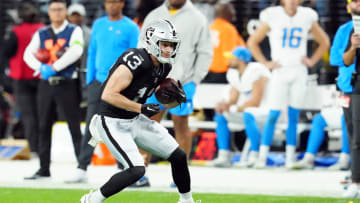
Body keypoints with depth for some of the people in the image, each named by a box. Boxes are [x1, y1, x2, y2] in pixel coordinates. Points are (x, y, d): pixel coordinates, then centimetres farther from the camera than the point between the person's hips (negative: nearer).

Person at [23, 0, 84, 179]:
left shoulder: (74, 31, 1)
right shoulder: (41, 34, 13)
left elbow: (76, 52, -16)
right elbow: (28, 54, 4)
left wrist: (54, 67, -20)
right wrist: (41, 67, -15)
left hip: (67, 85, -4)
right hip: (46, 84, 4)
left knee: (74, 127, -4)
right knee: (44, 127, 7)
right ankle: (44, 169, 15)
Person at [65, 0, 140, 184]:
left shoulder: (130, 28, -3)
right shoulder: (98, 25, 12)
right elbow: (92, 53, 16)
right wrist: (89, 80, 8)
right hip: (98, 81, 4)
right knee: (91, 124, -2)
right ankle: (82, 169, -3)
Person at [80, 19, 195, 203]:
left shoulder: (164, 66, 1)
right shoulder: (137, 62, -26)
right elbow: (109, 95, -29)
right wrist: (142, 108, -27)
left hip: (136, 119, 9)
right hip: (113, 123, -9)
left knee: (178, 157, 5)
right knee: (137, 170, -21)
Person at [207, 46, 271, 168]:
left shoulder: (256, 71, -21)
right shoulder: (234, 74, 7)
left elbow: (255, 102, -23)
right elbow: (233, 99, 9)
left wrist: (234, 109, -20)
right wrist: (226, 105, -14)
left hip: (265, 109, -9)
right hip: (245, 110, 9)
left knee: (248, 115, -39)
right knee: (220, 116, -1)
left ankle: (255, 156, -32)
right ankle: (224, 157, -8)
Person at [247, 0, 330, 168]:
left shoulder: (307, 17, 4)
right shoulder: (273, 17, -3)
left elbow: (324, 42, 18)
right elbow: (252, 42, 5)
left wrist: (312, 61, 7)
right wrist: (265, 63, -2)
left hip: (299, 72, 3)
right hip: (280, 72, -2)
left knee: (294, 116, 3)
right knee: (273, 115, -8)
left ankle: (290, 158, 7)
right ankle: (262, 156, -3)